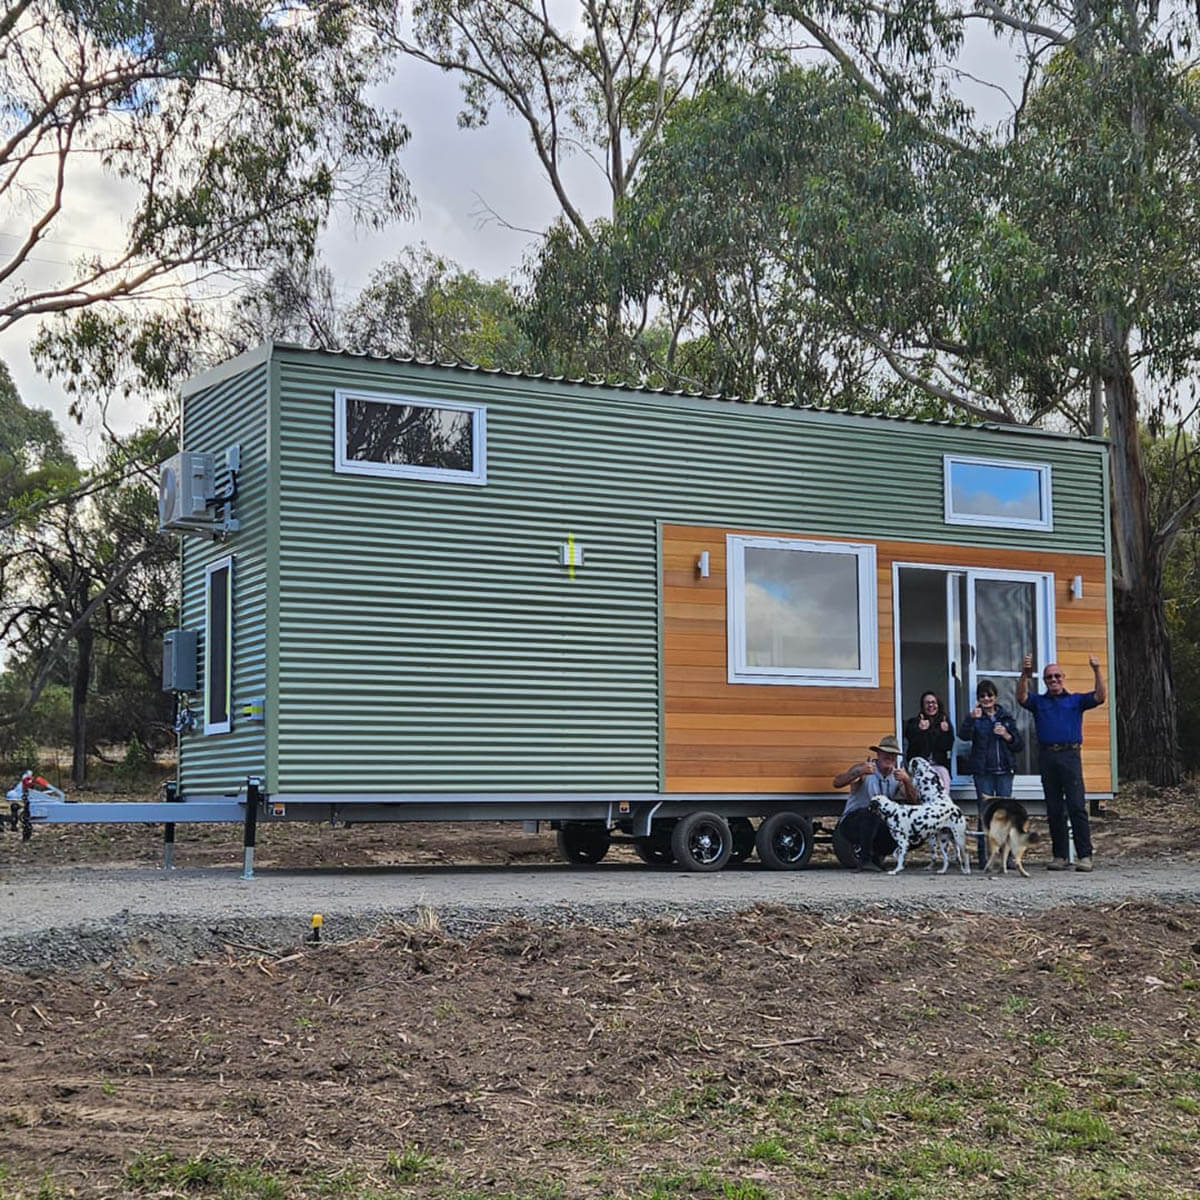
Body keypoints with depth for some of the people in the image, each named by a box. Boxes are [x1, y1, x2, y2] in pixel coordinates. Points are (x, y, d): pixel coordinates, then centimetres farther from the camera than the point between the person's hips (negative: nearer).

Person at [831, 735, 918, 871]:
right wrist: (859, 772, -42)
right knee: (870, 812, -36)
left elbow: (913, 801, -11)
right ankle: (864, 859, -22)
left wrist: (907, 781, -30)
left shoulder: (897, 775, 1)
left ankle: (876, 855, 6)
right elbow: (837, 782, -26)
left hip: (877, 826, 5)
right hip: (851, 823, -5)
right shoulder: (865, 768, -13)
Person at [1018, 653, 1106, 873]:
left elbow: (1100, 697, 2)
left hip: (1070, 755, -2)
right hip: (1047, 757, 2)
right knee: (1054, 810, 5)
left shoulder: (1075, 700, 14)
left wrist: (1097, 671, -10)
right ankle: (1060, 856, 10)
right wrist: (1025, 675, -17)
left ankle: (1084, 856, -9)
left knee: (1077, 806, -9)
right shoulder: (1038, 701, 16)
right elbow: (1022, 698, -2)